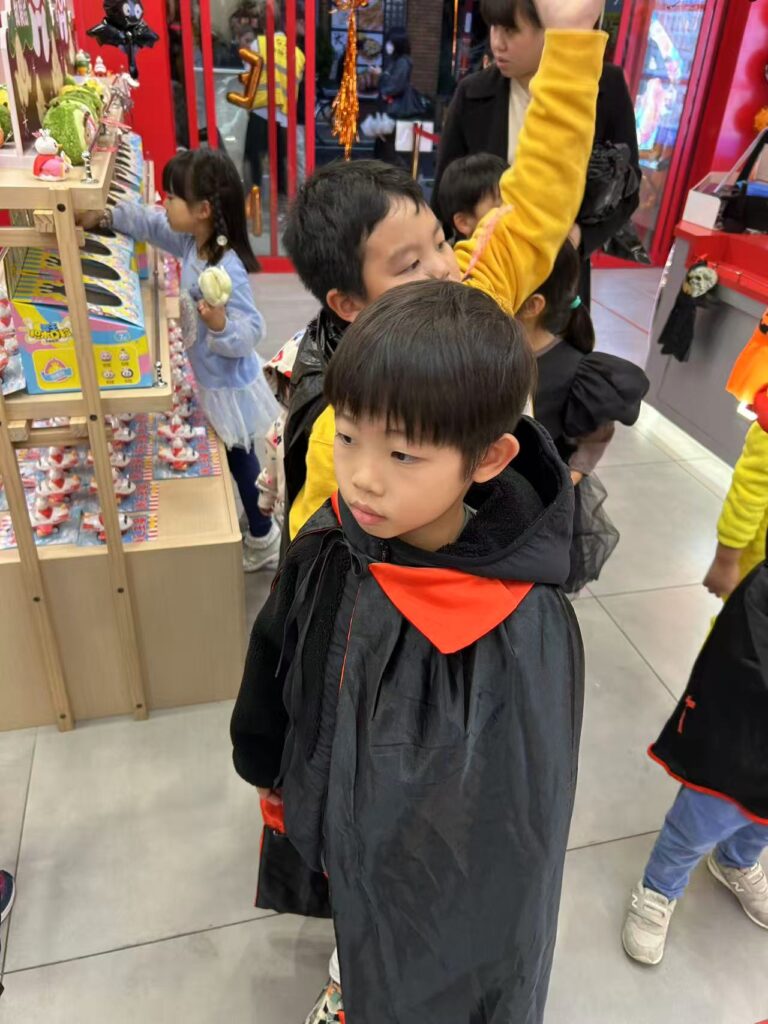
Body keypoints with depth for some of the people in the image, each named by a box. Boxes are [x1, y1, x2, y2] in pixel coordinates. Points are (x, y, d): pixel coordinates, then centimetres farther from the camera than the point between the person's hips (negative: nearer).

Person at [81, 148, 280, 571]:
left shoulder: (226, 271, -33)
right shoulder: (192, 242, -5)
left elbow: (249, 334, -33)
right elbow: (151, 223, 11)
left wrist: (220, 324, -50)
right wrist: (104, 215, 10)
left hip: (230, 389, -9)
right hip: (212, 381, 9)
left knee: (240, 461, 9)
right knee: (237, 459, 25)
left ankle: (263, 542, 30)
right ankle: (258, 527, 47)